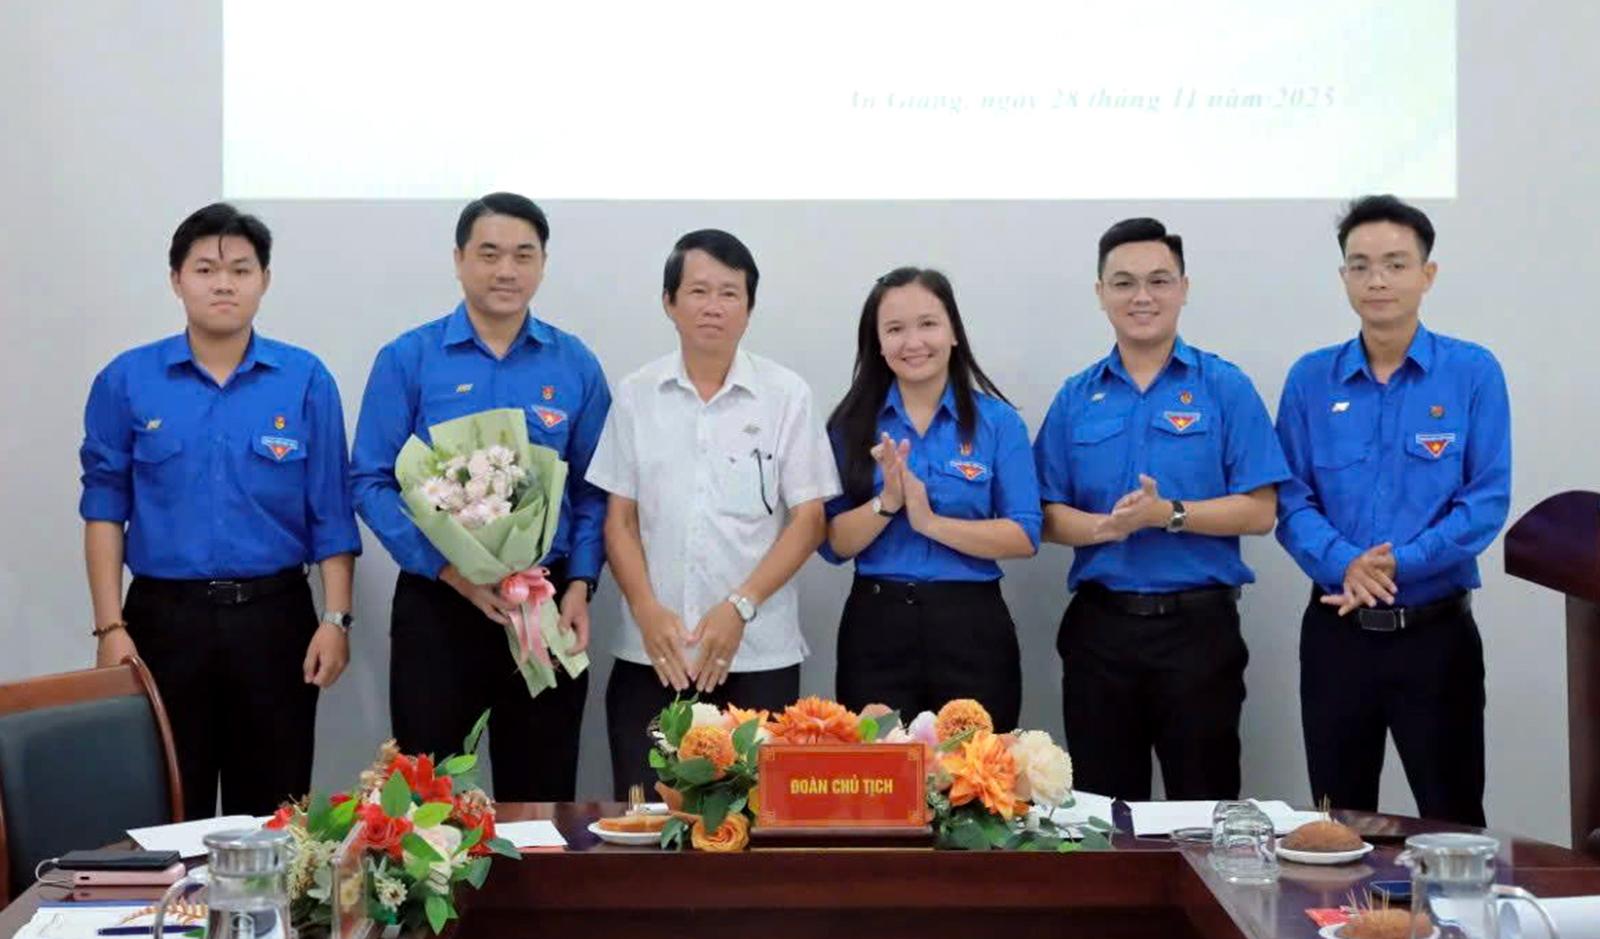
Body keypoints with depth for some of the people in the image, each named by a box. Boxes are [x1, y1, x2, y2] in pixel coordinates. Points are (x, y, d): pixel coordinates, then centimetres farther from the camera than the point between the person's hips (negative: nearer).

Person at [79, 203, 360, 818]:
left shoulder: (305, 380, 1)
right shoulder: (126, 381, 1)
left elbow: (331, 512, 2)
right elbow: (105, 508, 2)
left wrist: (335, 618, -5)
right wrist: (110, 626, -4)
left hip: (274, 614, 0)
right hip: (164, 616, 0)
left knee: (271, 809, 7)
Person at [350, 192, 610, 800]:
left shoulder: (575, 365, 4)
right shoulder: (407, 360, -2)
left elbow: (593, 490, 7)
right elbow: (371, 482, -4)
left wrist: (579, 585, -7)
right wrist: (451, 569, -14)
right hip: (437, 600, -1)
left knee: (541, 795, 9)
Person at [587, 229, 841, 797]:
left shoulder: (786, 395, 1)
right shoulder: (636, 396, 6)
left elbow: (808, 520, -1)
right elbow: (620, 519, 7)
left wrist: (739, 607, -11)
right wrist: (647, 610, -8)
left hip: (759, 655, -1)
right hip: (651, 653, 1)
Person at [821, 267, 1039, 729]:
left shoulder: (998, 422, 0)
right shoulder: (851, 424, 4)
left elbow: (1024, 537, -7)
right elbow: (834, 544, 0)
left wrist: (931, 521, -17)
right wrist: (886, 503, -17)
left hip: (972, 627, -1)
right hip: (876, 626, 1)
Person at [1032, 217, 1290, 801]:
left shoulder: (1225, 389, 0)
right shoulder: (1076, 398, 8)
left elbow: (1258, 511, -6)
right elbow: (1048, 517, 5)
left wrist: (1168, 514, -18)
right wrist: (1107, 526, -15)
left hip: (1197, 622, -2)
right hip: (1099, 625, 3)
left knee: (1204, 807, 4)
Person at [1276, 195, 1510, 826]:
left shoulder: (1472, 372, -4)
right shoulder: (1310, 379, 3)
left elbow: (1487, 503, -8)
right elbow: (1291, 501, -1)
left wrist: (1396, 566, -20)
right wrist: (1344, 563, -20)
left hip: (1436, 630, -2)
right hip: (1335, 630, 2)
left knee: (1453, 823, 6)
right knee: (1336, 823, 13)